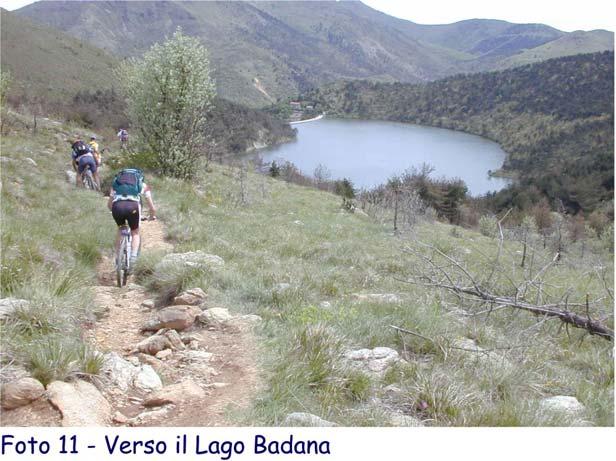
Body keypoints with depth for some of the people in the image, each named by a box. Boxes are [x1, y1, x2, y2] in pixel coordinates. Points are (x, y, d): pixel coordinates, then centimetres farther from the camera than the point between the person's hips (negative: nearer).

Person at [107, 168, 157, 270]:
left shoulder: (116, 183, 34)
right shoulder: (143, 185, 29)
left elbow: (109, 204, 35)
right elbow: (152, 208, 28)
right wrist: (153, 216, 48)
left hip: (117, 206, 2)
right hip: (132, 206, -2)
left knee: (120, 230, 30)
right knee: (135, 233, 21)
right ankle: (133, 257, 2)